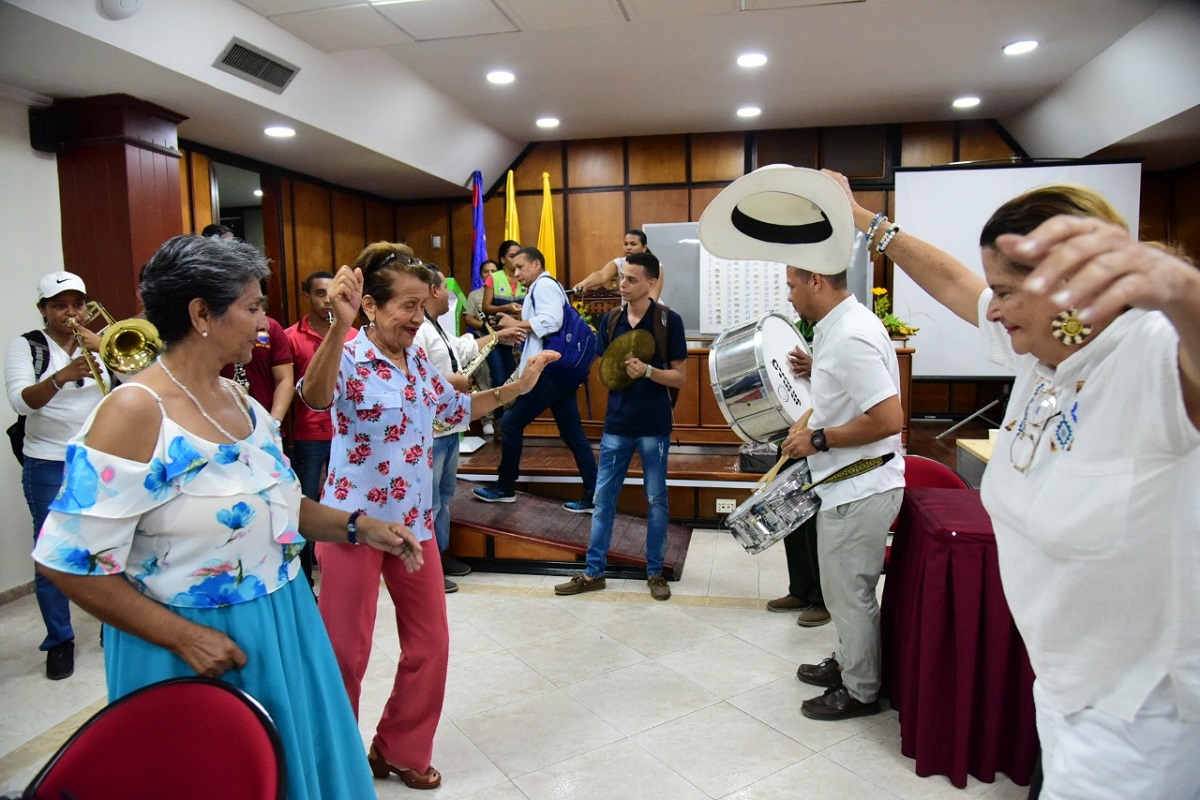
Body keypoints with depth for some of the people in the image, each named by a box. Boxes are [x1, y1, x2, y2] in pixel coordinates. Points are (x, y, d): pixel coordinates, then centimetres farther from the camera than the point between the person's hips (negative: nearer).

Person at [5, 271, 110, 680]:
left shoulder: (100, 342, 5)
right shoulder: (26, 346, -3)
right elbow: (21, 401, -18)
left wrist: (100, 346, -17)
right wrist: (61, 377, -35)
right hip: (50, 467, -2)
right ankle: (59, 640, 18)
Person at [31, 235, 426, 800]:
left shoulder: (240, 401, 4)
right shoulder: (135, 411, -19)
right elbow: (70, 562, -19)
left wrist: (358, 527, 2)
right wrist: (184, 637, -19)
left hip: (282, 628, 7)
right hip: (198, 648, -7)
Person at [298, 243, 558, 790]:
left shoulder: (418, 361, 5)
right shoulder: (348, 359, -16)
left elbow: (455, 408, 21)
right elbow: (315, 398, -39)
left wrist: (516, 387, 11)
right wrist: (339, 326, -54)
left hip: (414, 521, 7)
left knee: (430, 644, 13)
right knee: (345, 652, 7)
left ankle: (402, 750, 34)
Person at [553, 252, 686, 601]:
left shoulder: (669, 320, -7)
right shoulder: (611, 319, 4)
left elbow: (680, 376, -6)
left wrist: (647, 371, -22)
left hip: (654, 426, -3)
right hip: (616, 424, 4)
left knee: (656, 501, 9)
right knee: (603, 499, 8)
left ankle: (655, 572, 24)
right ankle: (593, 572, 20)